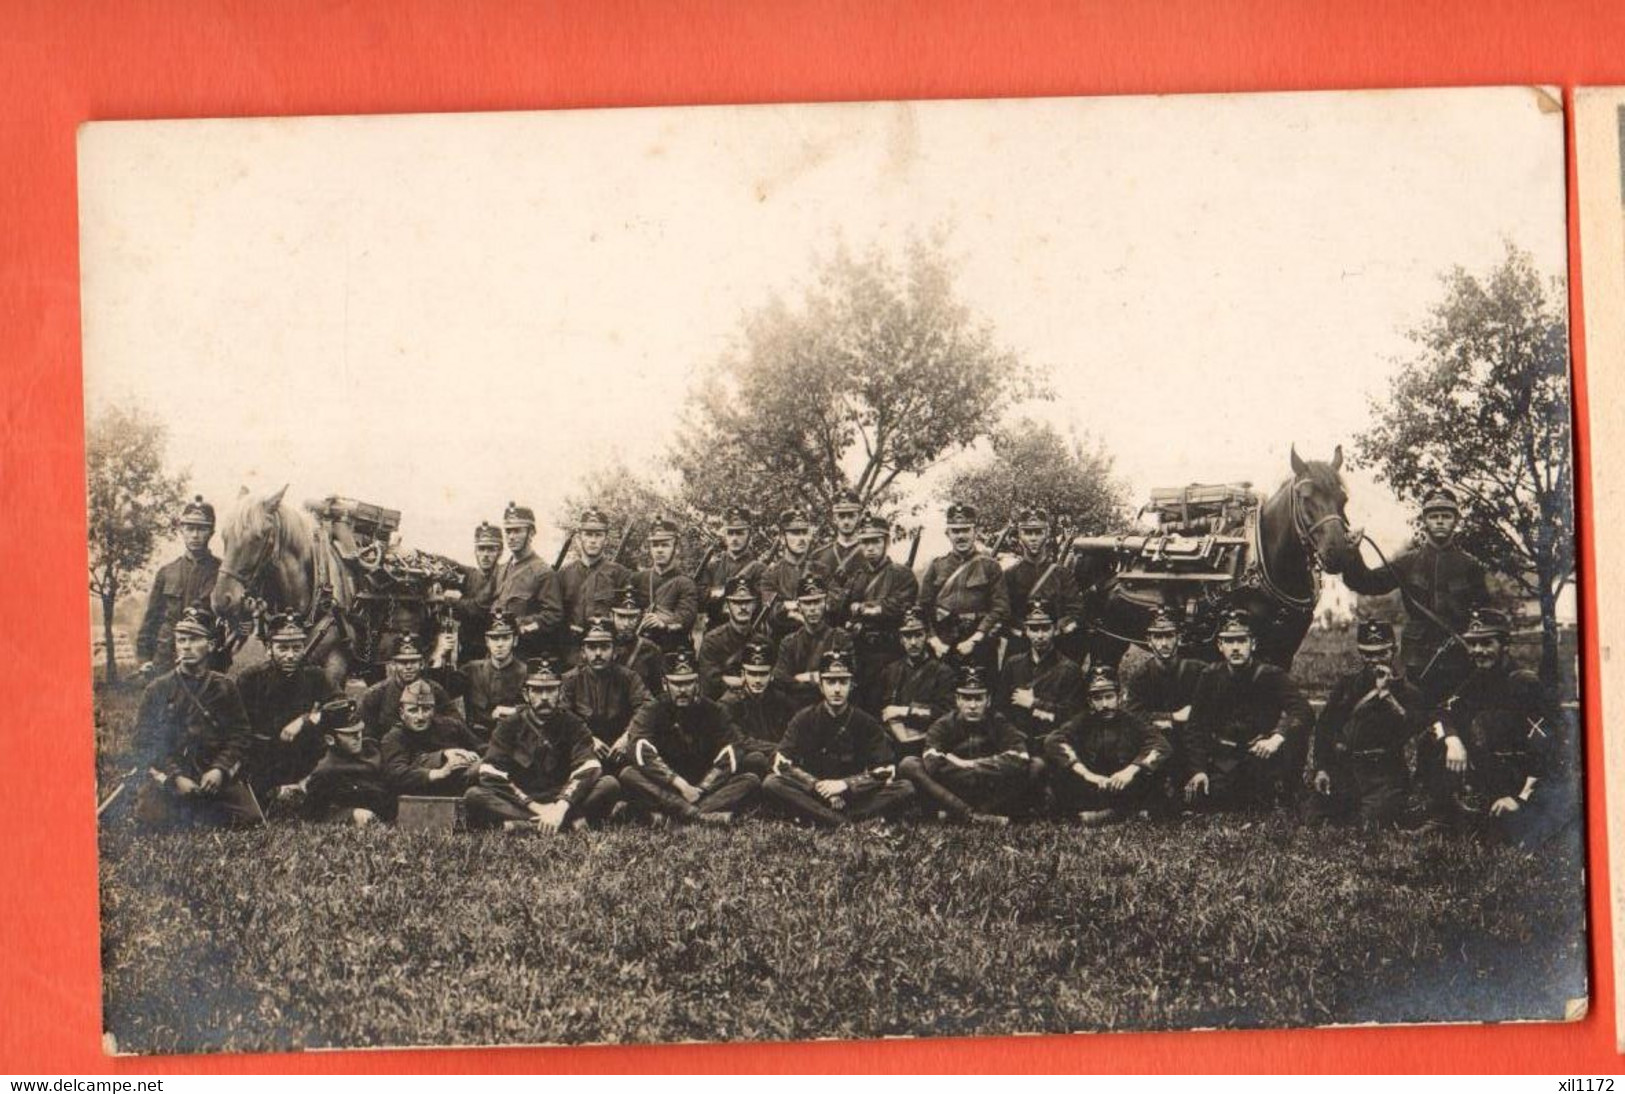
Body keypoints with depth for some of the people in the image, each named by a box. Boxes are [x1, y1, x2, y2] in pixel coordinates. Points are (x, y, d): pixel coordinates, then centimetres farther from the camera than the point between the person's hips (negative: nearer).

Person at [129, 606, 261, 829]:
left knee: (249, 822, -13)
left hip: (218, 778, 1)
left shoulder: (225, 689, 8)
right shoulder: (156, 691, 3)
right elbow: (146, 744, -1)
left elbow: (240, 737, 5)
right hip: (166, 780, -1)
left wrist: (220, 770, -13)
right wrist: (175, 778, -13)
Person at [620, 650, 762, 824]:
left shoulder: (714, 713, 7)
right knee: (628, 774, -30)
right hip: (666, 787, -1)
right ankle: (701, 815, -48)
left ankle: (671, 814, -44)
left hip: (707, 786, 2)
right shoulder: (650, 712, 3)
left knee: (751, 781, -22)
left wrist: (700, 789, -16)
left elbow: (730, 759, -4)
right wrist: (680, 785, -24)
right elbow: (642, 755, -15)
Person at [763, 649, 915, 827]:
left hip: (855, 795, 0)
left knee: (906, 788, -22)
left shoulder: (867, 724, 4)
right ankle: (846, 822, -35)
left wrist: (845, 784, -15)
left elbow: (885, 771, -4)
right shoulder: (804, 719, 3)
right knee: (771, 783, -28)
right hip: (813, 793, 0)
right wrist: (818, 786, -17)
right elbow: (782, 763, -6)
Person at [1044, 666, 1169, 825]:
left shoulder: (1132, 721, 6)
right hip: (1089, 788, 0)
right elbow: (1053, 741, -13)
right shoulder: (1083, 721, 6)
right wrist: (1086, 774, -27)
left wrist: (1131, 770, -27)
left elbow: (1160, 745, -10)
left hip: (1124, 788, 0)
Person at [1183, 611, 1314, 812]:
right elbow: (1198, 725, 3)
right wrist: (1198, 770, -8)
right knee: (1198, 797, -14)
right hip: (1224, 760, 1)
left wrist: (1277, 737, -38)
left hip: (1262, 752, -1)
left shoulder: (1271, 675, -7)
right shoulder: (1210, 677, 1)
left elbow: (1303, 711, -20)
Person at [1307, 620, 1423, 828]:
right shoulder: (1346, 683, 17)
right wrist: (1321, 768, 4)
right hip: (1342, 766, 3)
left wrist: (1385, 693, -15)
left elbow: (1410, 729, -11)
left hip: (1383, 772, -3)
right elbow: (1324, 725, 14)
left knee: (1375, 821, -23)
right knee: (1317, 817, -10)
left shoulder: (1406, 691, 8)